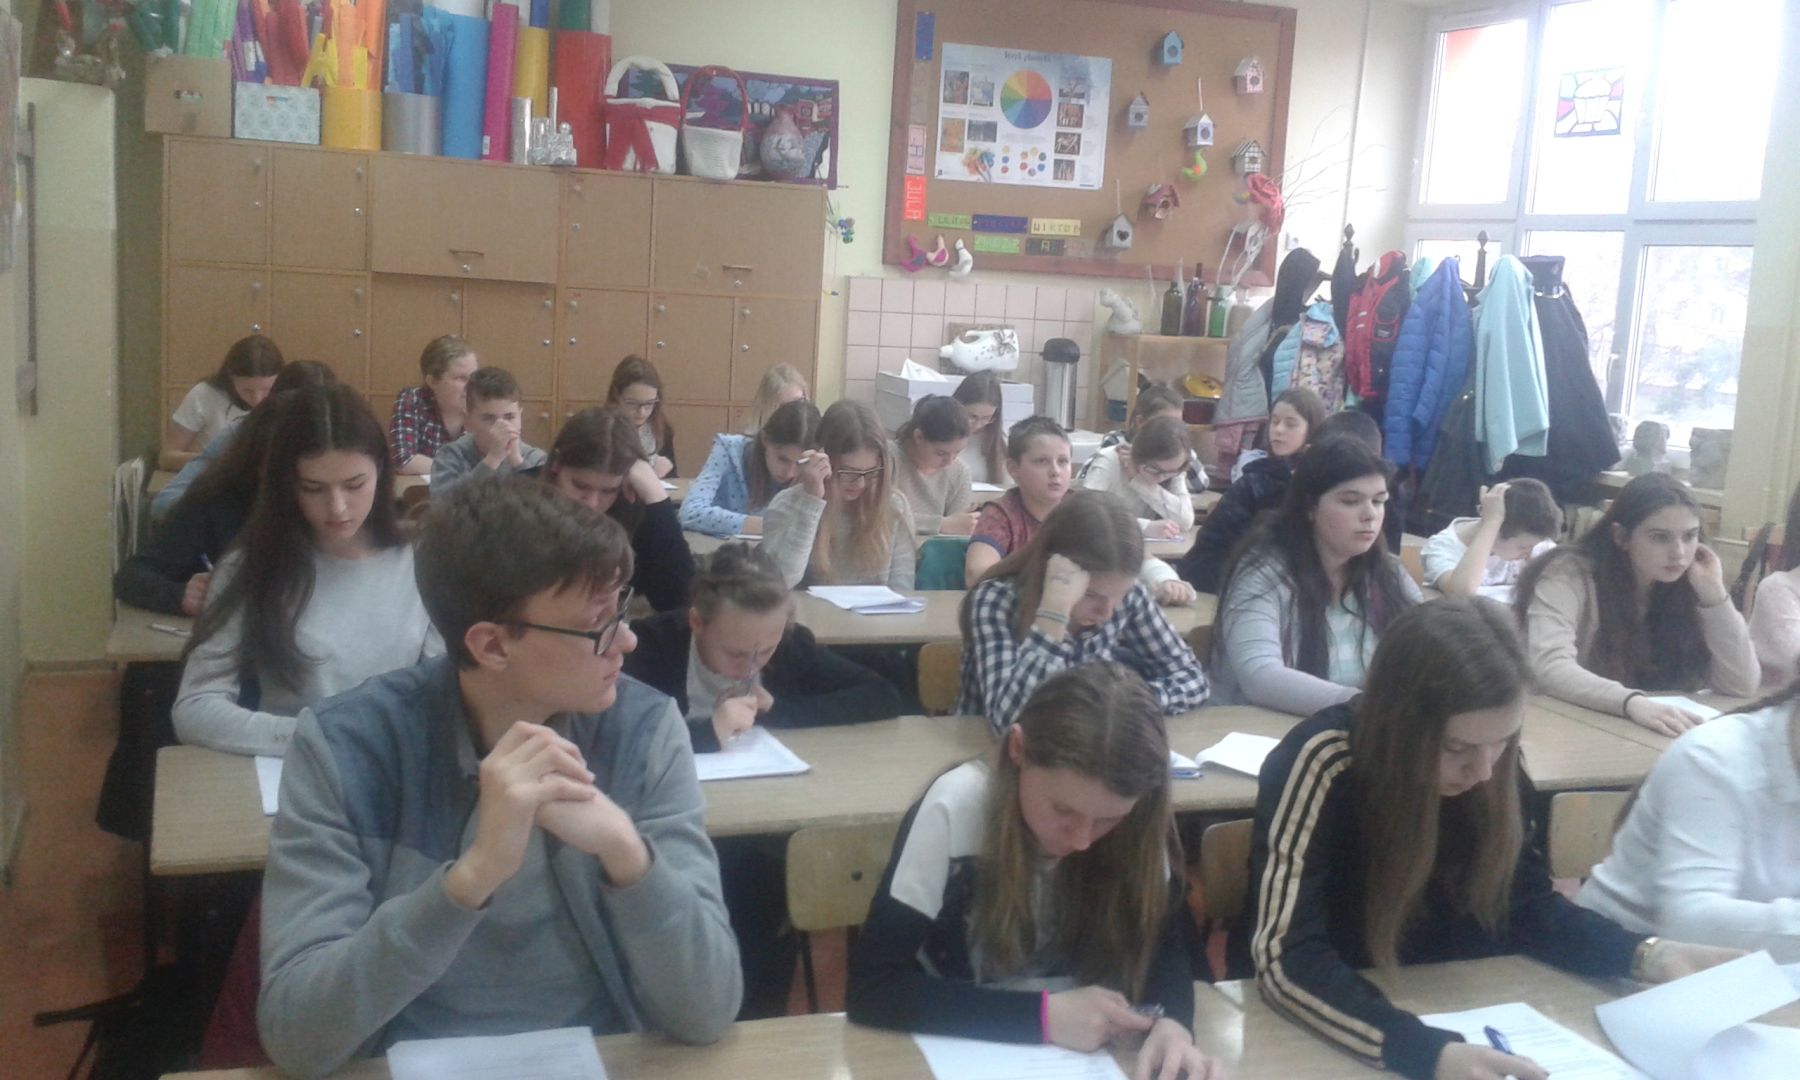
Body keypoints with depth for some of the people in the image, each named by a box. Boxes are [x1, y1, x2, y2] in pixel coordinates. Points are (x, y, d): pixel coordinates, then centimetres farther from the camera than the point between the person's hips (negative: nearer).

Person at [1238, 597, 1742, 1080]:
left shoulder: (1492, 765, -9)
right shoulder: (1323, 763, -24)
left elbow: (1528, 904, 2)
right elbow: (1286, 960, -29)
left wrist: (1646, 955, -15)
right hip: (1316, 1027, -4)